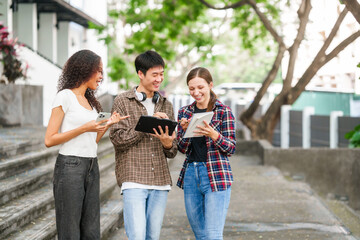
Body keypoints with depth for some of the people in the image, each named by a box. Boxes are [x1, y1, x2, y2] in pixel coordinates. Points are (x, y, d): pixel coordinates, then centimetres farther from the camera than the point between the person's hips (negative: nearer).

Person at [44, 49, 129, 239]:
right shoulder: (65, 96, -5)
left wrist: (107, 125, 3)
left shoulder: (90, 101, 19)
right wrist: (84, 128, -14)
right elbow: (49, 140, -10)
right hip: (70, 166, -7)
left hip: (91, 167, 8)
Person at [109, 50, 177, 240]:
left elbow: (172, 152, 17)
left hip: (160, 181, 5)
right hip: (133, 181, -5)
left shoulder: (165, 105, 16)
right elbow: (117, 138, -7)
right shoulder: (123, 101, 2)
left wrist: (168, 144, -7)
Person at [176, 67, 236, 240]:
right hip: (190, 175, 5)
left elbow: (231, 148, -5)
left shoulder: (223, 111, -3)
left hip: (216, 176, -5)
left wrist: (213, 134, -23)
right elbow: (182, 149, 7)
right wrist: (186, 130, -12)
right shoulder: (185, 112, 11)